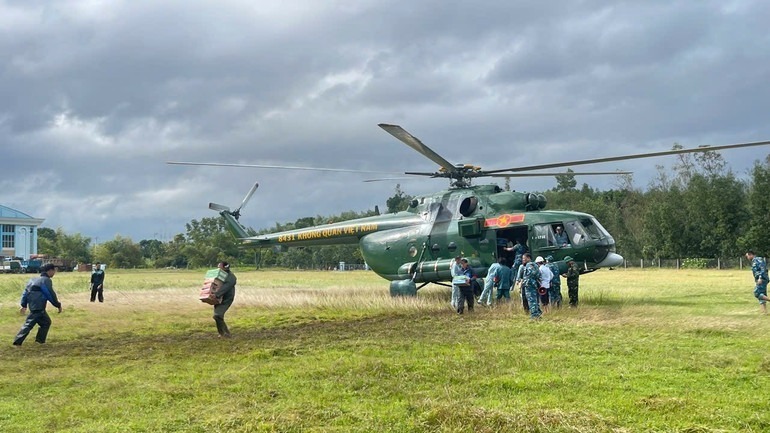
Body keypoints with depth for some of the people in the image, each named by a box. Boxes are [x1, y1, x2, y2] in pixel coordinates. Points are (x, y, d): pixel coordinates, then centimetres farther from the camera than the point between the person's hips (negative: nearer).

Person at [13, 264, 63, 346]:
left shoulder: (34, 280, 19)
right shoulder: (46, 280, -8)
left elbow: (26, 292, 17)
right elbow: (51, 295, -11)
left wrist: (24, 305, 17)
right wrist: (58, 305, -1)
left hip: (33, 305, 9)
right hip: (38, 307, -9)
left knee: (46, 322, 15)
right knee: (29, 324, -4)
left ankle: (40, 340, 13)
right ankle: (17, 341, -4)